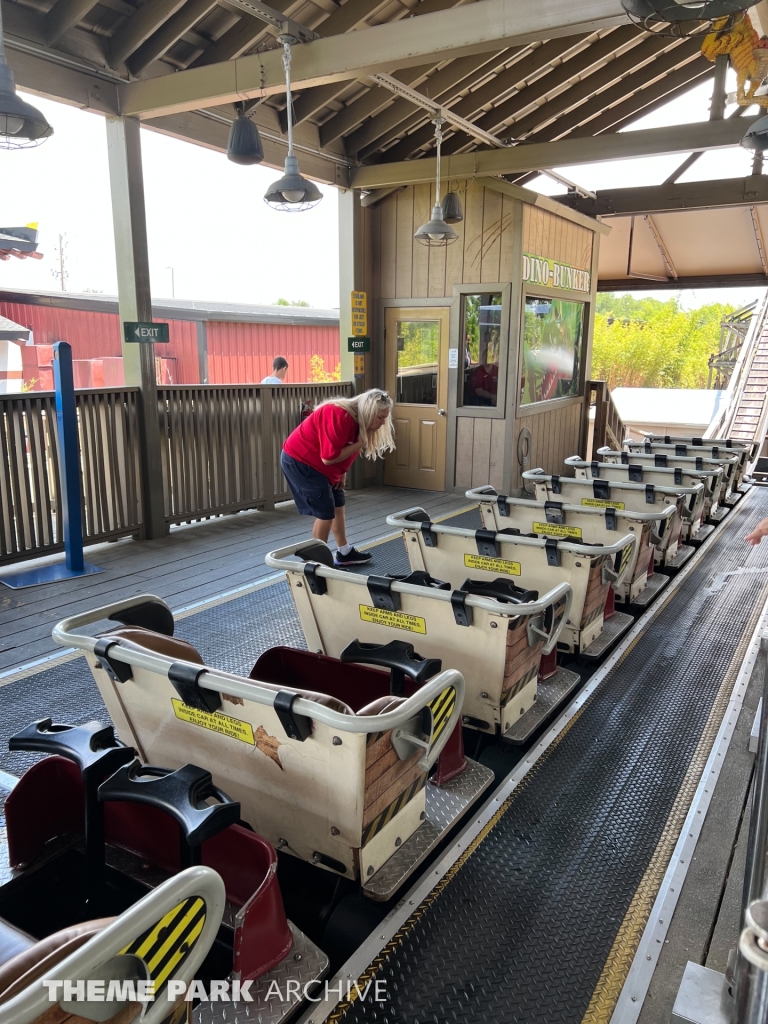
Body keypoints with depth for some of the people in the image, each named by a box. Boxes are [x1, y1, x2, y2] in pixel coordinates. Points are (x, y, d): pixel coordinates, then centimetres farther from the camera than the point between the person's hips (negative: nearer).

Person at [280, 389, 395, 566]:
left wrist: (342, 474, 3)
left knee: (338, 505, 13)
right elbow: (329, 457, -30)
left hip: (315, 463, 10)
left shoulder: (357, 418, 1)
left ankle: (344, 553, 25)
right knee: (326, 512, -9)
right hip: (299, 461, -10)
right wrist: (360, 443, -24)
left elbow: (341, 449, 13)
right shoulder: (339, 416, -30)